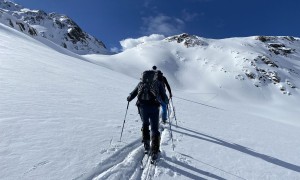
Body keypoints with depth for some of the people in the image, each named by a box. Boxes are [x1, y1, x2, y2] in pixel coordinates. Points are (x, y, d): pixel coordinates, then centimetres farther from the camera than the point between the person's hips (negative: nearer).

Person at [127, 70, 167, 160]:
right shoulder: (158, 83, 11)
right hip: (154, 107, -2)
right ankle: (154, 152, 7)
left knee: (145, 124, 26)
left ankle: (146, 146, 25)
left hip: (142, 107, 2)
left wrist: (128, 98, 38)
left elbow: (132, 95, 16)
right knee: (154, 129, 8)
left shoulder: (141, 83, 15)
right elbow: (164, 96, 7)